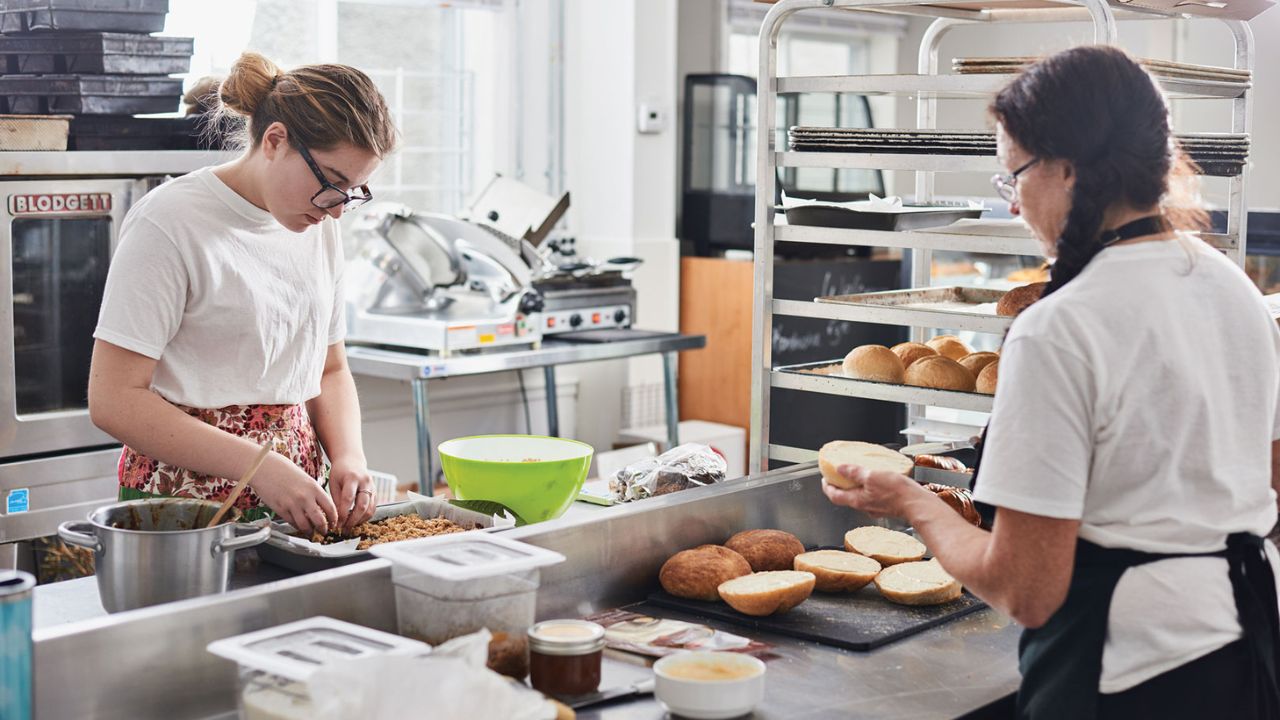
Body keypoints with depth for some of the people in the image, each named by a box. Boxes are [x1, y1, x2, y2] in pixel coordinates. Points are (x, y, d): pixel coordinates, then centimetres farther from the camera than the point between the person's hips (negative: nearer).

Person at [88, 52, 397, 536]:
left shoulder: (319, 227, 10)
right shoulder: (170, 223, -11)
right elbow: (113, 399, -14)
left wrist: (348, 455, -1)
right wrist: (260, 466, -20)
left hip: (297, 505, 5)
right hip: (186, 501, -5)